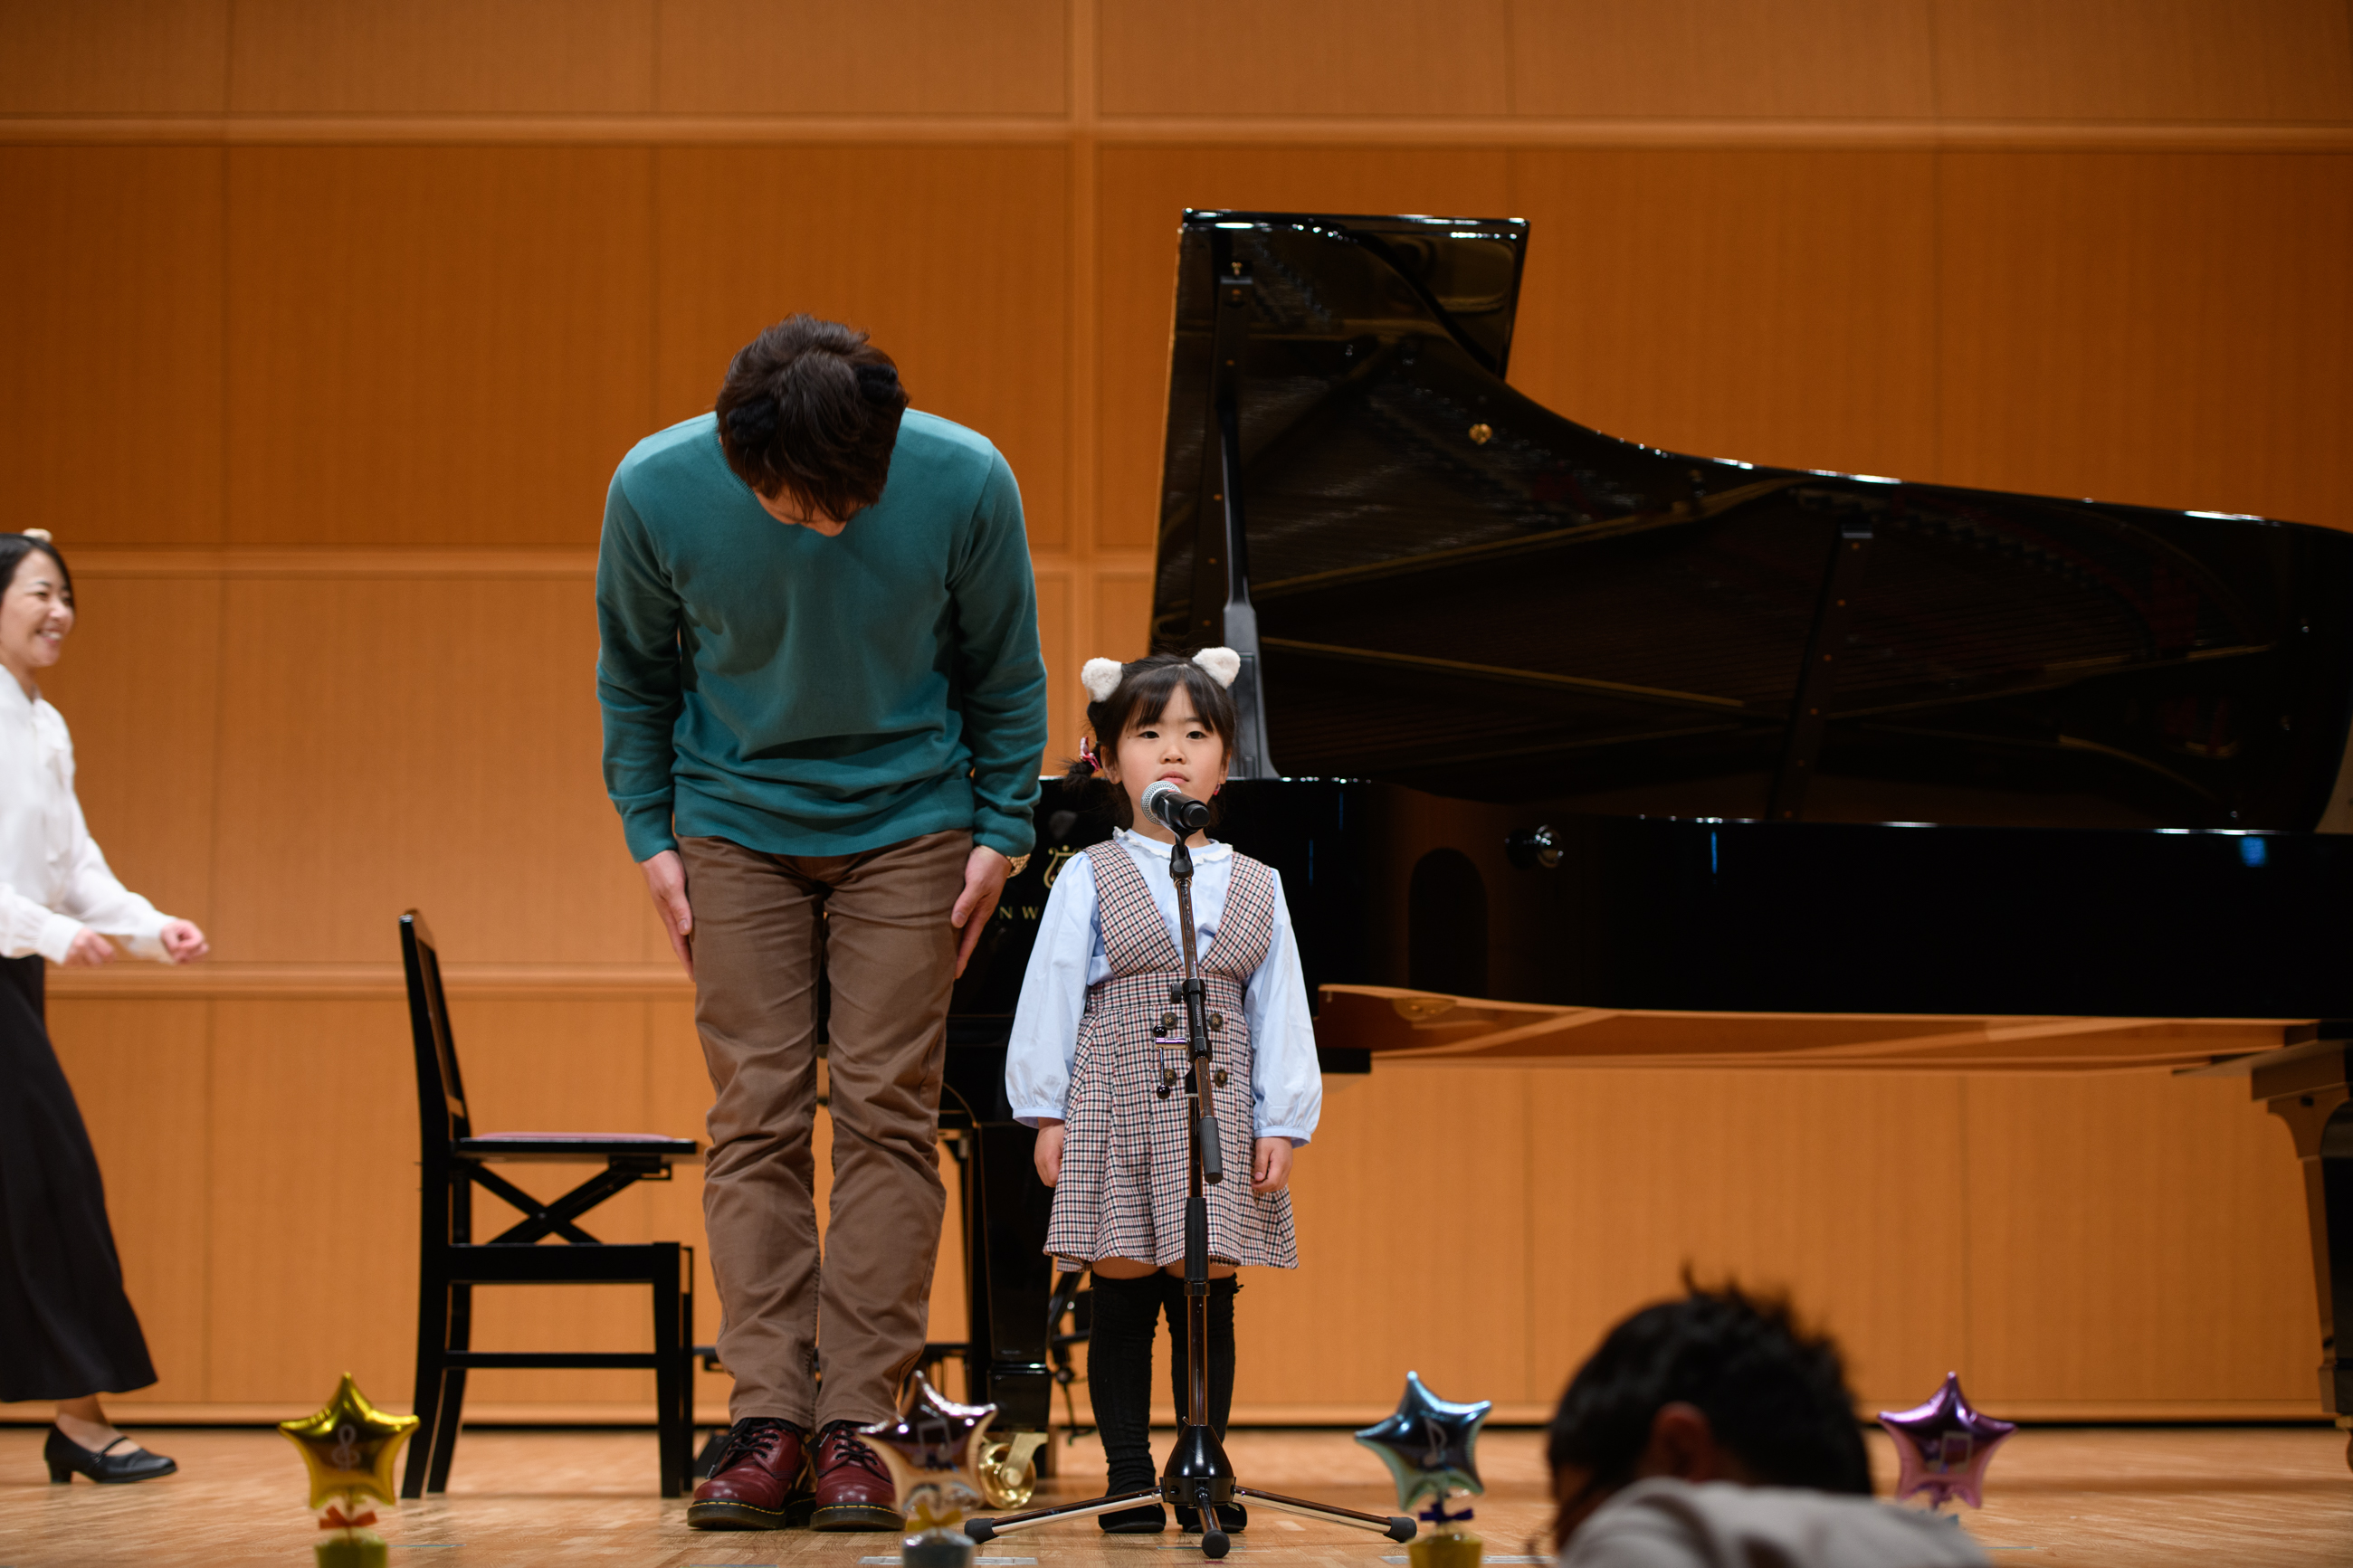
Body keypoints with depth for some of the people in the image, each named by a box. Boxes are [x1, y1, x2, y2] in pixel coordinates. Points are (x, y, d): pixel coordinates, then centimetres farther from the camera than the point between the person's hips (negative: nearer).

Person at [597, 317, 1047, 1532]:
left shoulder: (964, 483, -21)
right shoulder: (657, 489, -19)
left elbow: (1004, 673, -3)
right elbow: (634, 675, 0)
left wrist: (999, 835, -3)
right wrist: (650, 838, -1)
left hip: (906, 826, 0)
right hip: (736, 827, 1)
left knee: (885, 1109, -4)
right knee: (757, 1113, -3)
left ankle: (852, 1427, -2)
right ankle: (769, 1422, -2)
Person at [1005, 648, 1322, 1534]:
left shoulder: (1255, 888, 9)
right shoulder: (1089, 881, 3)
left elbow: (1281, 1014, 8)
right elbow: (1050, 998, 2)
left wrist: (1281, 1123, 2)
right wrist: (1047, 1113, -3)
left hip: (1217, 1117, 2)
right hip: (1113, 1111, -2)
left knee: (1207, 1298, 3)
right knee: (1123, 1299, 1)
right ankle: (1129, 1480, 9)